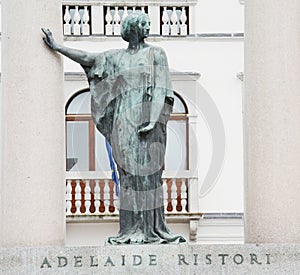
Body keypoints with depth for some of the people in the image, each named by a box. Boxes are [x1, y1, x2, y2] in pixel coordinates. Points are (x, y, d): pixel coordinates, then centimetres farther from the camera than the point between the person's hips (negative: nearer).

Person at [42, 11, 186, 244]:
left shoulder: (156, 54, 7)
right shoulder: (116, 57, 17)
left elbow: (160, 90, -2)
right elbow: (88, 59, 13)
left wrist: (153, 121, -14)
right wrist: (57, 47, 7)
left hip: (146, 122, -3)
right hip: (124, 121, 3)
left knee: (148, 173, -6)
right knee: (128, 175, -1)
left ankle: (152, 229, -6)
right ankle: (131, 230, -2)